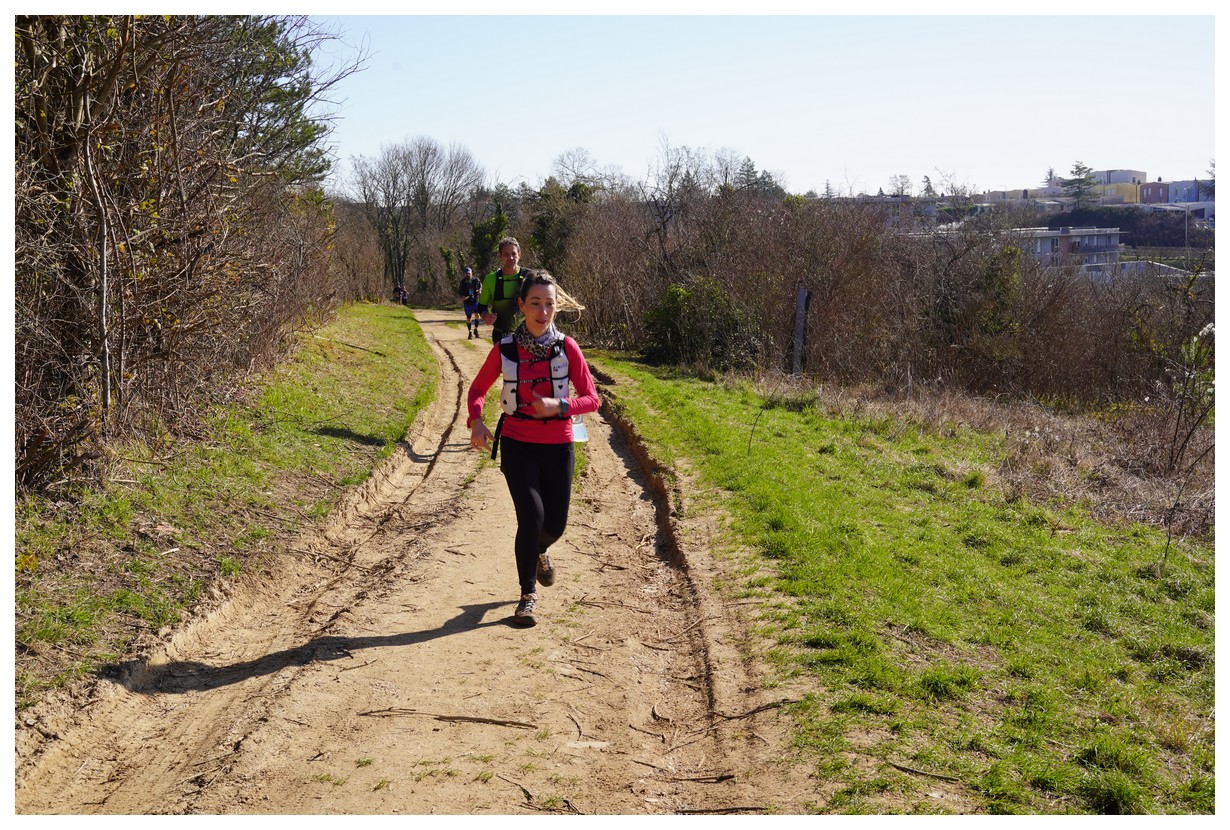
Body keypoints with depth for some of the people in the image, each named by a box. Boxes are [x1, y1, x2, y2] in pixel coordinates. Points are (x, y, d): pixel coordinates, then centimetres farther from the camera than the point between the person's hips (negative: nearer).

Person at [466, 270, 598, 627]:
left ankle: (538, 552, 47)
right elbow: (477, 389, 8)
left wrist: (560, 405, -21)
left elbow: (592, 398, -3)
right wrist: (476, 421, -11)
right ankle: (528, 594, 3)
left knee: (555, 524, 8)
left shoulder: (567, 348, -7)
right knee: (531, 515, -16)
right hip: (517, 445, -1)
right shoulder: (504, 349, -5)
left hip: (558, 447, 1)